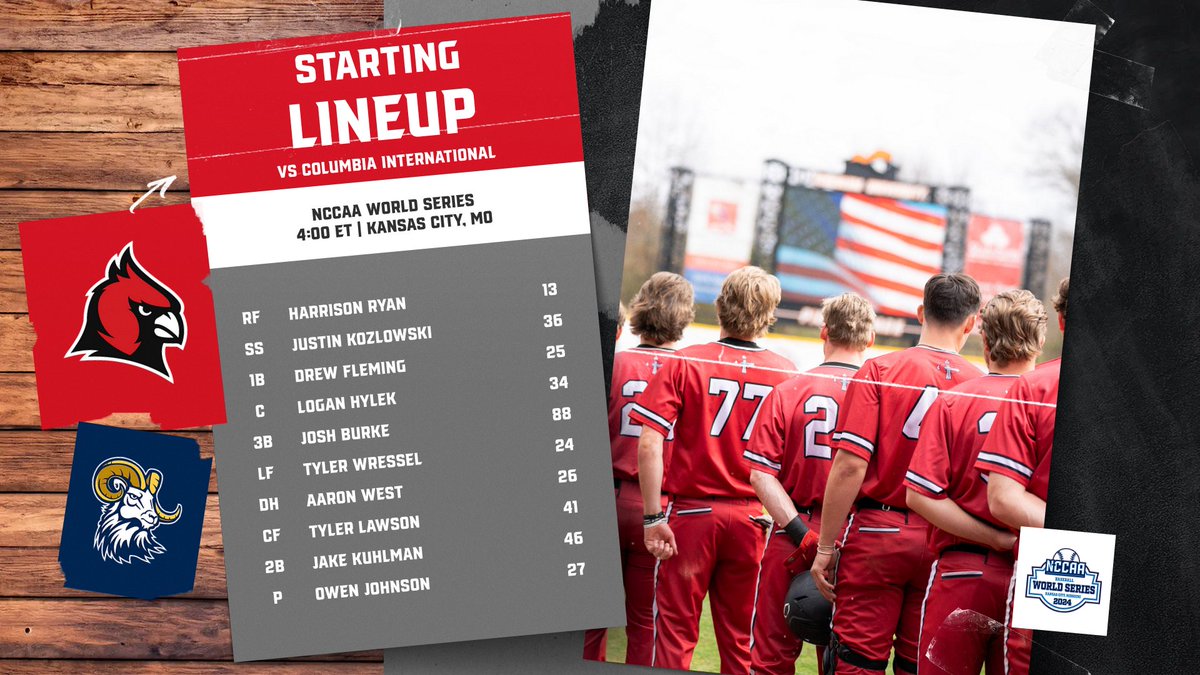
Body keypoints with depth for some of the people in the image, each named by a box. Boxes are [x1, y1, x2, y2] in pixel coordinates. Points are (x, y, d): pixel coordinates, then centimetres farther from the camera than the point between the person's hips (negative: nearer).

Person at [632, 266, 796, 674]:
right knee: (739, 640, 13)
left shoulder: (685, 362, -7)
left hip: (691, 513, -2)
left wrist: (654, 517, -9)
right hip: (751, 516, 2)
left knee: (674, 633, 6)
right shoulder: (785, 373, -2)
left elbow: (649, 444, -13)